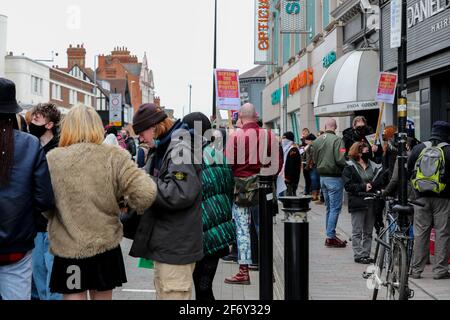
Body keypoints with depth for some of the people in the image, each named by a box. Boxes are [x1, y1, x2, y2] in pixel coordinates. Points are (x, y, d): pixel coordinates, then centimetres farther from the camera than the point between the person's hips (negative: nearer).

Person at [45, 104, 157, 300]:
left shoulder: (51, 160, -9)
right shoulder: (113, 156, -9)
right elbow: (146, 193, -17)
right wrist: (134, 207, 4)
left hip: (68, 248, -1)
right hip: (106, 246, 1)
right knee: (103, 296, 18)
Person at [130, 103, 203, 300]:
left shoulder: (180, 147, -16)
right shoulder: (165, 148, 14)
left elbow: (180, 193, -27)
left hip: (176, 246, -10)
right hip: (167, 242, 10)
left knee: (173, 294, -4)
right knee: (163, 292, 19)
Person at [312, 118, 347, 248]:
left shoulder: (317, 141, 7)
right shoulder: (337, 140, -16)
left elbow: (314, 159, 13)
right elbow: (341, 160, -23)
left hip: (322, 177, 7)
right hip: (334, 178, -7)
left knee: (329, 207, 16)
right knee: (335, 208, -2)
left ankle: (330, 235, 21)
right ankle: (331, 237, -3)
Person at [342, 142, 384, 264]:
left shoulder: (373, 166, 13)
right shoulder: (350, 167, -3)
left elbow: (380, 181, 13)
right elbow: (348, 185, -12)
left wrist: (373, 185, -8)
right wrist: (363, 187, -19)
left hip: (371, 203, 6)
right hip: (358, 203, -5)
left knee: (368, 231, 10)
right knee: (357, 231, -1)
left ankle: (366, 254, 17)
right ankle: (358, 255, 3)